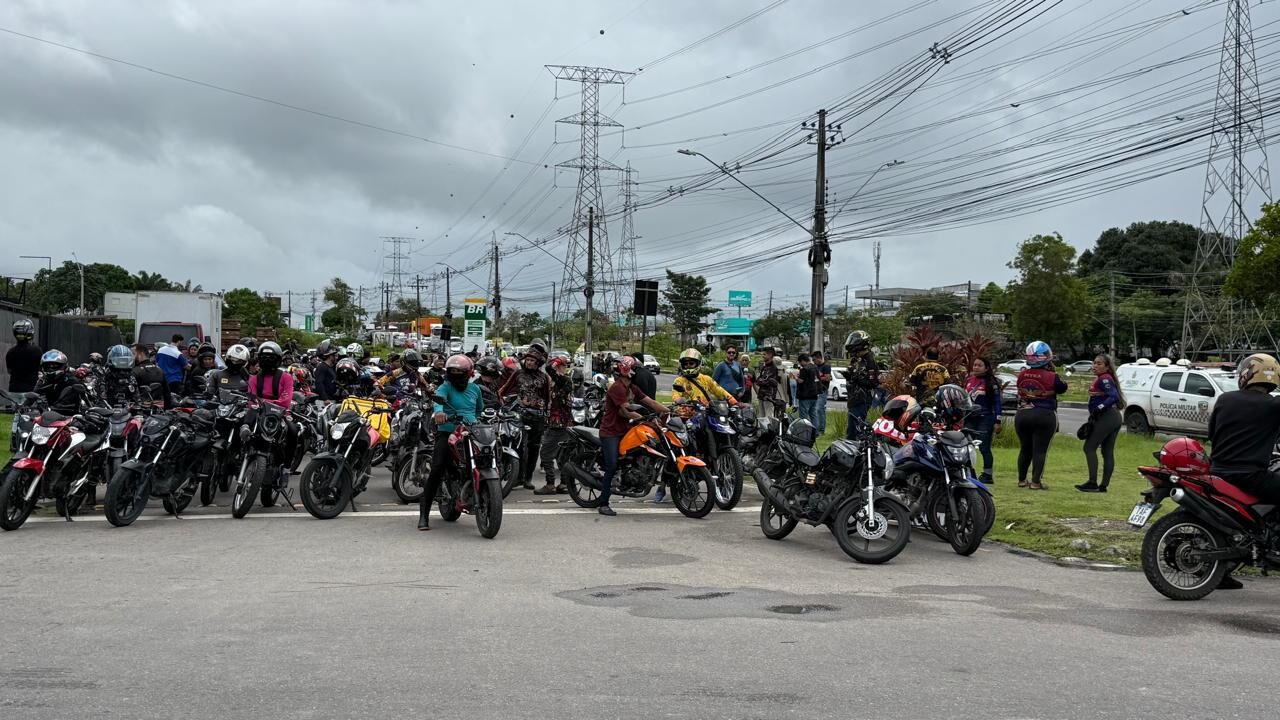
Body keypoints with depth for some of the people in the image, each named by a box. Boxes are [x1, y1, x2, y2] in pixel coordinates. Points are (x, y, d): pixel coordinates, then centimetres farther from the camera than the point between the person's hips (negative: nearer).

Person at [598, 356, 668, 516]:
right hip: (610, 432, -9)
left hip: (623, 430, 9)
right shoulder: (617, 388, -16)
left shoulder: (632, 388, 14)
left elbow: (650, 402, 9)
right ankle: (603, 504, -9)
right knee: (612, 467, -14)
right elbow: (626, 411, -23)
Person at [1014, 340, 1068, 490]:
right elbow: (1063, 387, 5)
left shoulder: (1022, 376, -1)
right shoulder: (1051, 377, -12)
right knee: (1040, 450, 1)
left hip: (1022, 415, 4)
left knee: (1025, 449, 16)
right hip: (1044, 416, -4)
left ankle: (1022, 479, 23)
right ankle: (1036, 481, -2)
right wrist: (1052, 372, 10)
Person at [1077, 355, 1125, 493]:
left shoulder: (1104, 379, -10)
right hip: (1116, 418, 10)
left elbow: (1113, 396, -22)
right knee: (1108, 452, 9)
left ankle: (1092, 483, -12)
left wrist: (1099, 408, -26)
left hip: (1106, 418, -10)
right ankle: (1103, 485, 10)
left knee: (1089, 447, -7)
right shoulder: (1104, 379, 18)